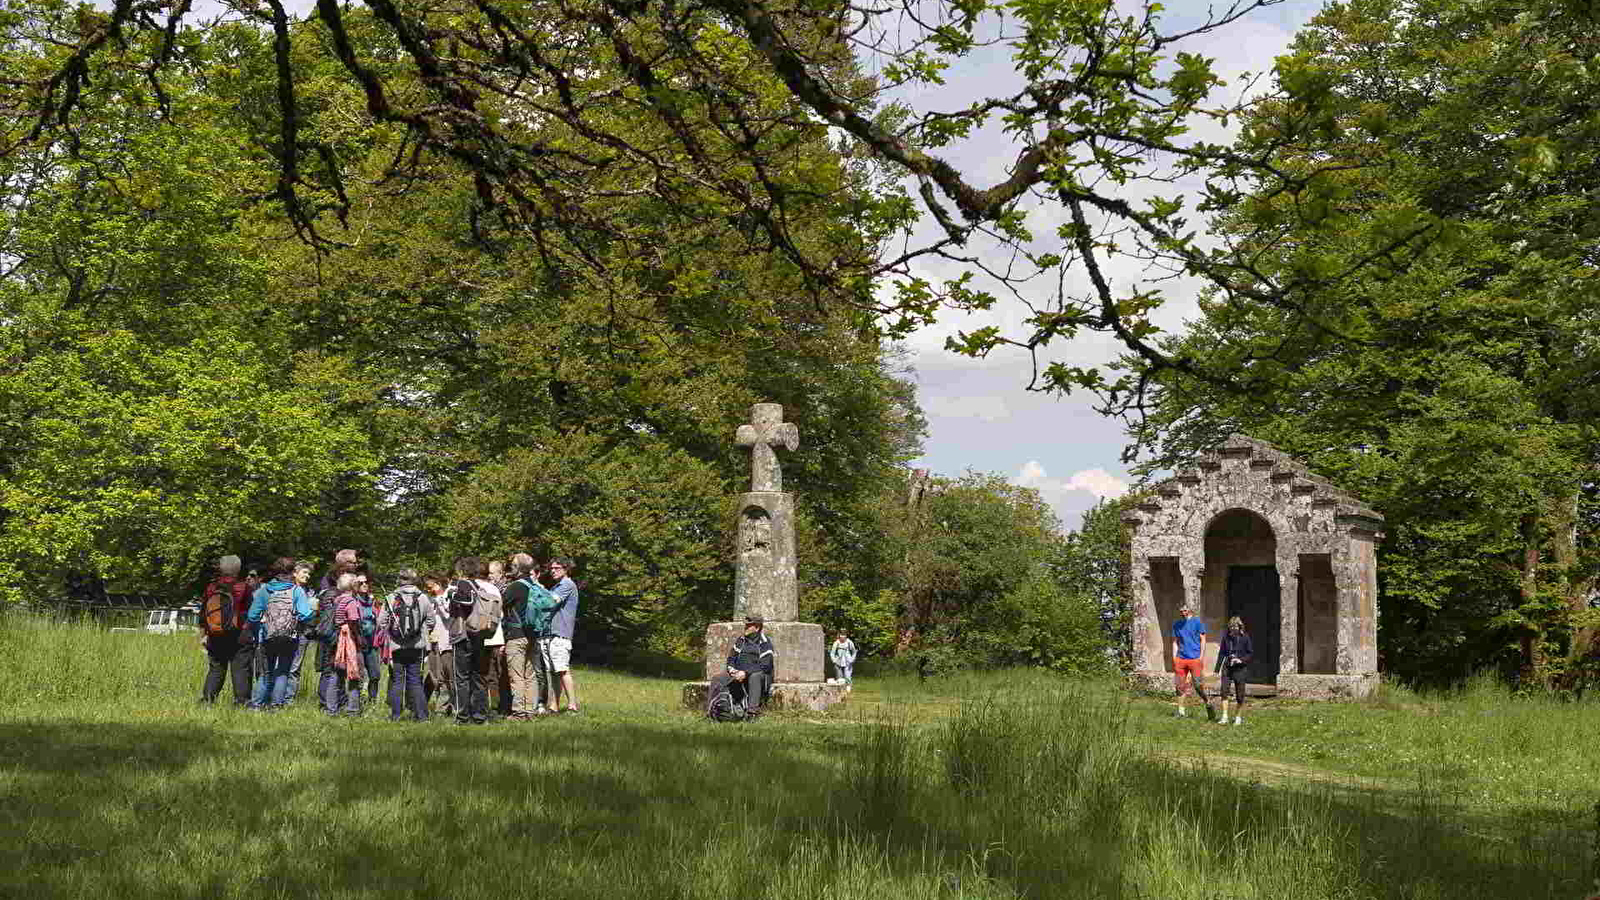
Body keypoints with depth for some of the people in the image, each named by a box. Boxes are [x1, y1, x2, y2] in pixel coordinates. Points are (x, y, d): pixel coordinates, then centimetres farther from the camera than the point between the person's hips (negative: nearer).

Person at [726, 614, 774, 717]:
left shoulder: (764, 643, -5)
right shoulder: (740, 640, 15)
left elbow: (764, 666, -14)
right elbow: (731, 658, 19)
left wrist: (746, 673, -23)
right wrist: (732, 669, -4)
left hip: (761, 677, -5)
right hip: (740, 674, 5)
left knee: (754, 676, -40)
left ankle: (753, 710, -46)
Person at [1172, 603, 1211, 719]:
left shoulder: (1197, 622, 0)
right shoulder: (1176, 625, 11)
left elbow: (1203, 640, 2)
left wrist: (1201, 657, -5)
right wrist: (1174, 657, 6)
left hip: (1195, 658, -4)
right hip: (1180, 659, 4)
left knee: (1198, 684, -8)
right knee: (1180, 685, 3)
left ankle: (1207, 703, 14)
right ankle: (1181, 709, 10)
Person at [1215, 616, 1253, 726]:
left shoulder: (1245, 637, -5)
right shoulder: (1226, 637, 4)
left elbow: (1250, 653, 0)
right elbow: (1222, 653, 11)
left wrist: (1241, 660, -16)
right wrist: (1218, 668, 9)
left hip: (1239, 669, -2)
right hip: (1227, 667, 2)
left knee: (1240, 695, 3)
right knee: (1224, 691, -10)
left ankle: (1238, 717, 19)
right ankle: (1224, 717, -9)